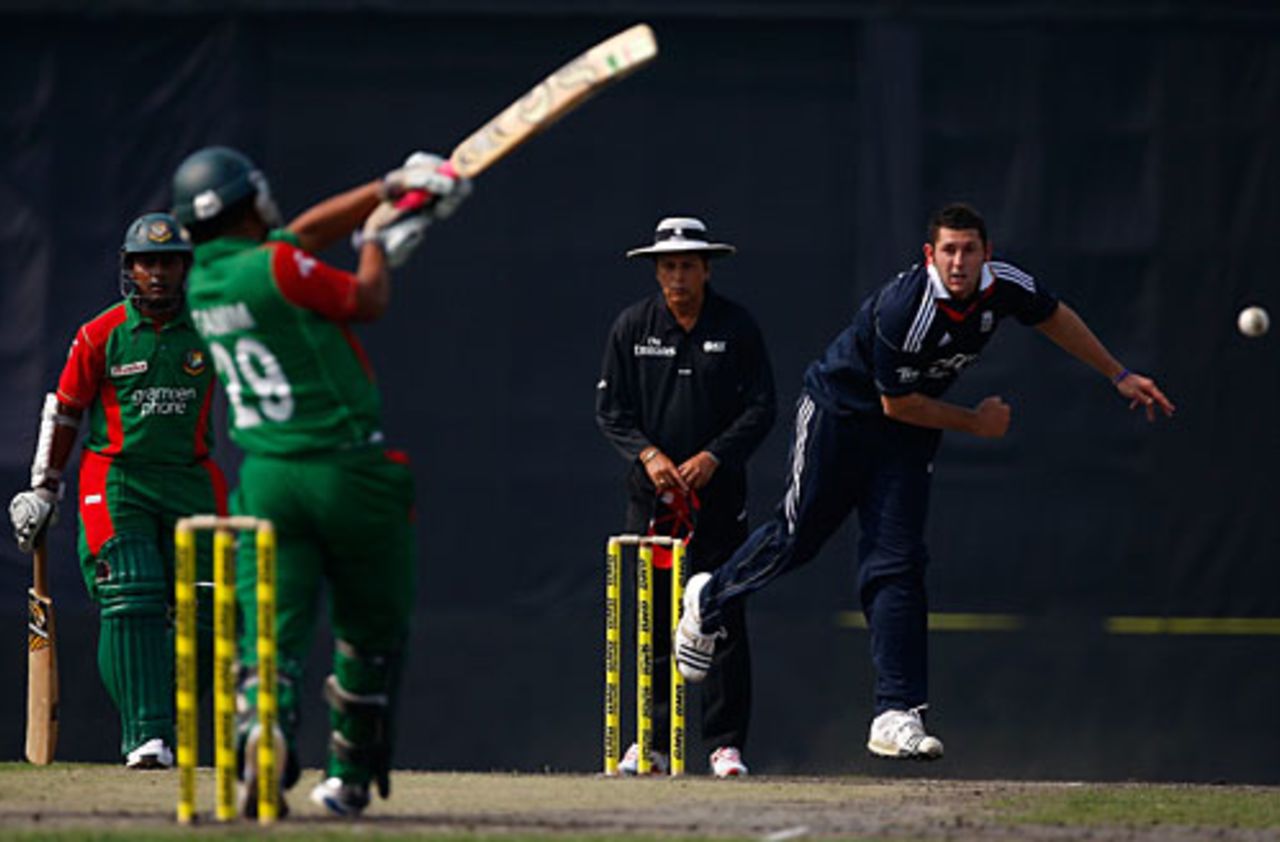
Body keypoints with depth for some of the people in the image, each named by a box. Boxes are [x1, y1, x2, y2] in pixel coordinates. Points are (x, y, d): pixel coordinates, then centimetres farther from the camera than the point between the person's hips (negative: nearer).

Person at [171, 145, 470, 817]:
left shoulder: (203, 280, 9)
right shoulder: (277, 267, -13)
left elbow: (304, 232, 20)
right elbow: (368, 302, -1)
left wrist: (388, 190, 23)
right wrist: (377, 239, 17)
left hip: (266, 480, 5)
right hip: (349, 472, -5)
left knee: (271, 627, -6)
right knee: (372, 629, 14)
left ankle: (262, 726, -36)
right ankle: (351, 777, 20)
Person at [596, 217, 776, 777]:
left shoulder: (737, 328, 1)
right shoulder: (632, 327, 5)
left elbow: (761, 409, 1)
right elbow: (610, 410, 6)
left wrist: (713, 457, -12)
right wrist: (647, 454, -11)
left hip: (718, 491, -1)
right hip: (651, 495, 1)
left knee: (722, 619, -4)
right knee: (654, 620, 2)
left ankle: (727, 742, -1)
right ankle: (651, 741, 7)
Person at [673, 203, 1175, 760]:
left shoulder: (1004, 286, -15)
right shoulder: (904, 309, -33)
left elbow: (1053, 316, 8)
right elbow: (897, 402, -23)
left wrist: (1119, 377, 14)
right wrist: (975, 423, -11)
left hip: (906, 441, 5)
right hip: (840, 415, -5)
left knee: (895, 566, -5)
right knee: (797, 537, 5)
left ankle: (897, 716, -11)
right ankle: (710, 599, 35)